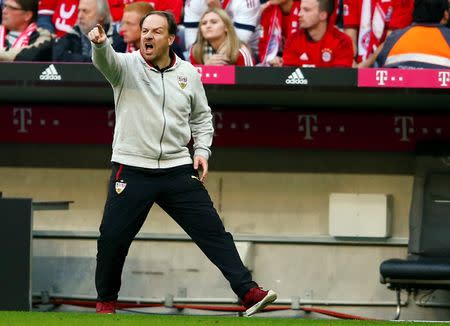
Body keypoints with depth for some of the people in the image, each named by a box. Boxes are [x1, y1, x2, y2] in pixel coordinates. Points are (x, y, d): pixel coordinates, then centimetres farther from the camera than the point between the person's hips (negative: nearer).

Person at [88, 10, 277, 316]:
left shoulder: (189, 73, 5)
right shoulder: (127, 65, -4)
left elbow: (202, 117, 18)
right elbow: (106, 60, -28)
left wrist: (202, 150, 4)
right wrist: (100, 43, -51)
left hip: (178, 170, 2)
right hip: (132, 169, -2)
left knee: (212, 230, -2)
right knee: (112, 236, -1)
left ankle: (248, 291, -2)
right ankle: (107, 299, 20)